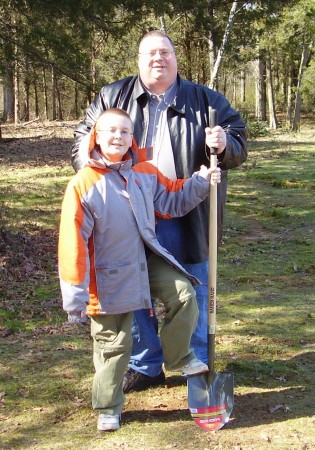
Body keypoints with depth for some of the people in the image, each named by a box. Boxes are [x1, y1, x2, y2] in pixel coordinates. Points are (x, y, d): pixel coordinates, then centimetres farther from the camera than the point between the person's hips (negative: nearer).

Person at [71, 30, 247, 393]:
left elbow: (239, 148, 6)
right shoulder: (112, 97, 8)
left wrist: (225, 144, -17)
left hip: (185, 222, -1)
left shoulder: (206, 101, 5)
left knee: (191, 295, 7)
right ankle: (145, 366, 28)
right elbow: (83, 141, 12)